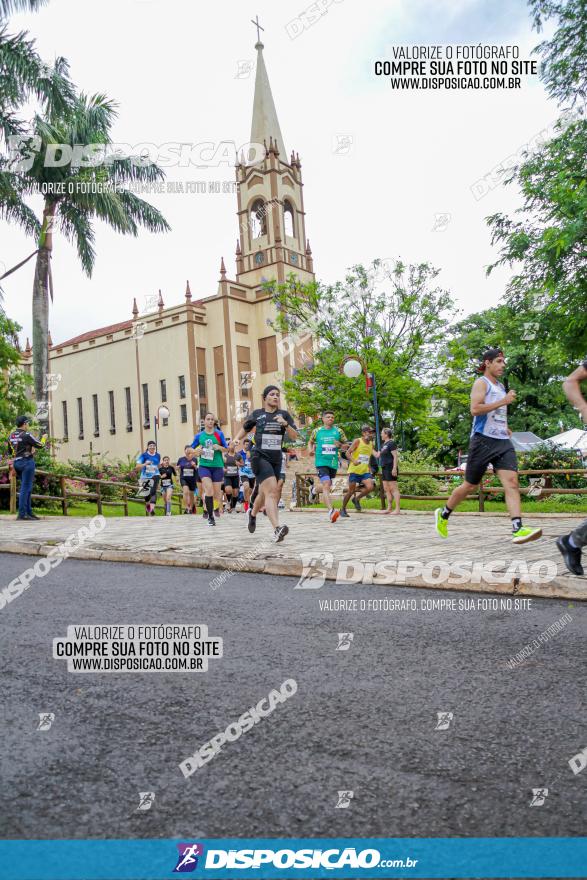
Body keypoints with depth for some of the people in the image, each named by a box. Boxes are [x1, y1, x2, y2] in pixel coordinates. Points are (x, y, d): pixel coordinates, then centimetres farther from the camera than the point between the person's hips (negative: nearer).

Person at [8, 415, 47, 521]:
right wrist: (44, 438, 14)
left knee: (27, 488, 15)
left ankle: (29, 512, 16)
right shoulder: (27, 435, -13)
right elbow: (40, 445, -7)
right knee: (25, 488, -6)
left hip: (16, 462, 8)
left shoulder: (11, 436, 10)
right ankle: (21, 514, -6)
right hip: (27, 462, -8)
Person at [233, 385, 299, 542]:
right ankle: (277, 529, -31)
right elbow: (244, 428, 20)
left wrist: (285, 424, -16)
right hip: (260, 457, -4)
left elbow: (294, 436, 0)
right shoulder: (256, 414, 3)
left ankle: (253, 513, 50)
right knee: (272, 491, -22)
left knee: (265, 493, 18)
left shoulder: (284, 414, 6)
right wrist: (236, 439, 3)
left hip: (276, 459, 4)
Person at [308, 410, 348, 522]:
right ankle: (331, 510, -27)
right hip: (321, 462, -4)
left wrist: (340, 445, -10)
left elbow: (346, 445, 12)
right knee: (326, 485, -19)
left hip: (333, 462, 4)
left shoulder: (338, 431, 6)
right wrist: (310, 450, -1)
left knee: (327, 486, 20)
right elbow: (310, 442, 20)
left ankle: (315, 490, 53)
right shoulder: (317, 431, 4)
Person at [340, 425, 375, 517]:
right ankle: (343, 509, 19)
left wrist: (369, 469, 17)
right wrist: (353, 461, -32)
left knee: (370, 487, -16)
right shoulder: (357, 441, -9)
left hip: (365, 471, 5)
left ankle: (357, 499, 11)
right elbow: (348, 453, -14)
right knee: (351, 491, -1)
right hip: (354, 470, -5)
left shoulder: (371, 444, 9)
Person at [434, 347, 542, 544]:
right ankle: (443, 514, 23)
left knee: (512, 481, -12)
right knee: (470, 485, 3)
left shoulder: (500, 386, 21)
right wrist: (503, 401, -19)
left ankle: (518, 529, -21)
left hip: (503, 441, 7)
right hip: (483, 440, -7)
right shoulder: (481, 383, -4)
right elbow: (475, 409, -20)